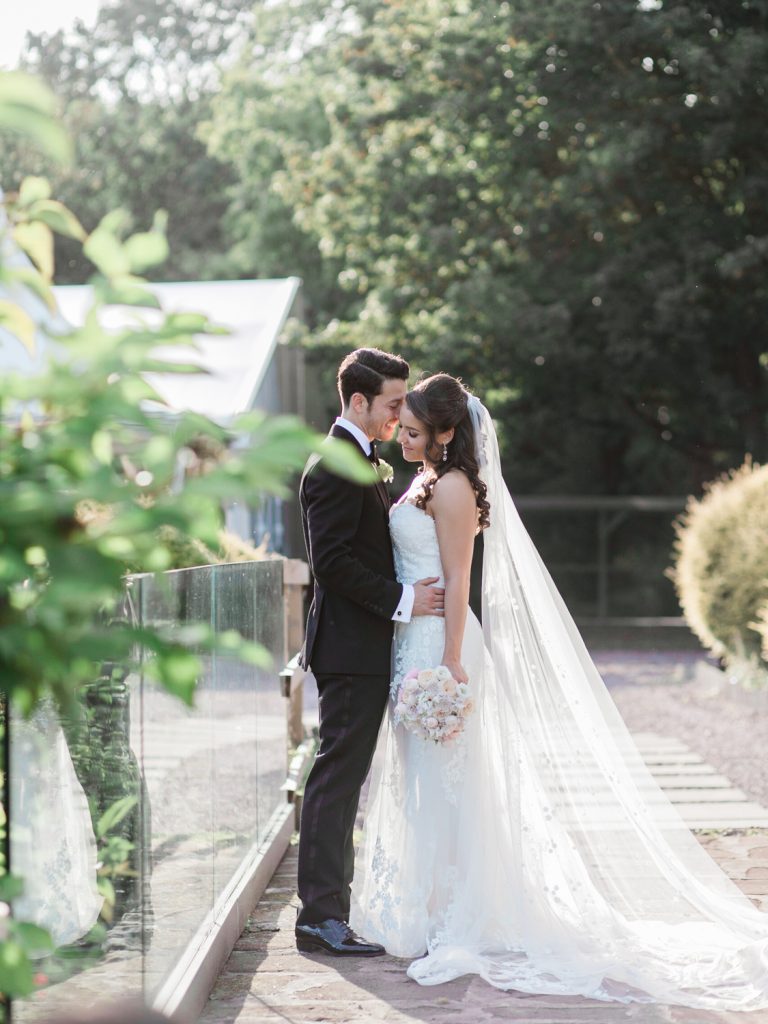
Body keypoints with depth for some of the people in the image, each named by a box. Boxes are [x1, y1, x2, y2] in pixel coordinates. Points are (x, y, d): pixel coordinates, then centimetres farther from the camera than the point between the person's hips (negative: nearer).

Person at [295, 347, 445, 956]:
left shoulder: (362, 462, 18)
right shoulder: (334, 467, -14)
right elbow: (332, 562, -20)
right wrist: (401, 599, -18)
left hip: (362, 647, 11)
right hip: (352, 648, -11)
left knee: (342, 779, 12)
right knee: (338, 777, -8)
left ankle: (327, 910, 18)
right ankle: (321, 916, -5)